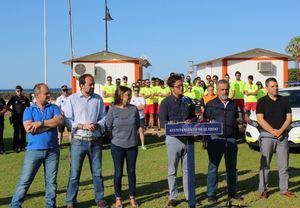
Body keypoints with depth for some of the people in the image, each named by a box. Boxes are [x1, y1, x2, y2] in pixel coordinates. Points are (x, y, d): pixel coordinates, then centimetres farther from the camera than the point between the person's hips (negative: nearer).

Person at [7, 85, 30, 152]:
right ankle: (15, 147, 6)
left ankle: (22, 146, 15)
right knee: (16, 132, -1)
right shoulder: (13, 98, 1)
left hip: (24, 117, 2)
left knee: (23, 133, 6)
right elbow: (7, 106, 3)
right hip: (16, 118, -2)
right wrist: (13, 111, -6)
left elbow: (28, 107, 15)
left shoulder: (25, 99, 6)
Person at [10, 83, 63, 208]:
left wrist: (41, 123, -17)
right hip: (34, 150, -1)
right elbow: (29, 128, -13)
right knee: (25, 180, 2)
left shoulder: (53, 108, 7)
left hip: (52, 150, 2)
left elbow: (60, 120, -12)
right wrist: (51, 124, -11)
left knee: (51, 181, 10)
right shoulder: (29, 110, 3)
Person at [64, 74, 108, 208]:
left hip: (96, 141, 3)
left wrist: (97, 125, -13)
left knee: (97, 172, 12)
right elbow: (67, 120, -7)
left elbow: (104, 117, 7)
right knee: (75, 173, 3)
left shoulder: (98, 99, 4)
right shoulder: (72, 99, -3)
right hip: (79, 141, -2)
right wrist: (83, 126, -18)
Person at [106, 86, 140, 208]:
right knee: (118, 172, 6)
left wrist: (130, 133, 5)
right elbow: (108, 126, -2)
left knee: (131, 171, 10)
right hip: (117, 145, -2)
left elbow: (137, 125, 8)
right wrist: (118, 134, 5)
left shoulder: (134, 109, -3)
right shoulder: (113, 110, -9)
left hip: (132, 145, 2)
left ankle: (132, 197, 24)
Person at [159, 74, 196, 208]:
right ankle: (173, 197, 15)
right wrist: (178, 125, -21)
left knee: (187, 169, 10)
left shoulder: (187, 101, 10)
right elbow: (163, 122, -9)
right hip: (173, 138, -4)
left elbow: (194, 116, 17)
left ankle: (189, 195, 21)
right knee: (172, 170, 4)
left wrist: (191, 121, -7)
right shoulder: (166, 102, -3)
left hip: (187, 137, 4)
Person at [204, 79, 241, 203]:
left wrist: (236, 123, 8)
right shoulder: (210, 104, 2)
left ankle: (232, 191, 23)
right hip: (216, 138, -4)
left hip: (231, 138, 4)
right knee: (213, 167, 0)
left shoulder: (233, 104, 14)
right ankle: (211, 194, 8)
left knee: (232, 167, 11)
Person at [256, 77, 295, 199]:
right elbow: (260, 119, -8)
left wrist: (280, 131, -11)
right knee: (265, 165, 1)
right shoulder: (262, 101, 0)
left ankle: (284, 189, 15)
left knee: (284, 165, 5)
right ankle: (263, 190, 7)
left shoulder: (284, 101, 10)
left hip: (282, 135, 3)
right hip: (266, 136, -3)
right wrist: (273, 131, -15)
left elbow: (289, 118, 4)